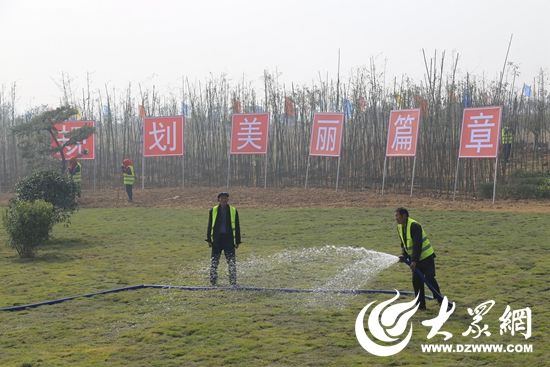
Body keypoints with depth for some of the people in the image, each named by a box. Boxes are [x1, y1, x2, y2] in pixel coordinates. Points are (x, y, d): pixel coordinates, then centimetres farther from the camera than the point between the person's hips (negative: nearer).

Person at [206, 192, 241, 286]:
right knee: (214, 261, 3)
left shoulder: (233, 211, 6)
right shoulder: (213, 211, 7)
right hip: (217, 239, 1)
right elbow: (210, 226, 9)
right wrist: (209, 239, 3)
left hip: (229, 239, -1)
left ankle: (233, 282, 1)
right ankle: (213, 282, 12)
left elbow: (237, 226, 8)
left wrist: (237, 241, 4)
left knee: (232, 261, -4)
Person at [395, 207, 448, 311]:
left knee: (429, 279, -12)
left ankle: (441, 300, 2)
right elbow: (404, 244, 14)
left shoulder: (414, 226, -23)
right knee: (416, 281, 4)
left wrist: (414, 260, -29)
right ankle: (420, 304, 11)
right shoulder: (399, 227, 4)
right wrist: (404, 255, -2)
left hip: (426, 256, -8)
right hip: (415, 259, 8)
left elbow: (417, 245, -27)